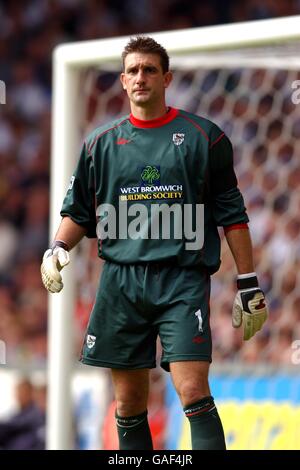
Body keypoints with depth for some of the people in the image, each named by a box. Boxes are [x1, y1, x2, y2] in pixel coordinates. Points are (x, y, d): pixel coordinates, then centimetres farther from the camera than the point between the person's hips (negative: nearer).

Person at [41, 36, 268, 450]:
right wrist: (57, 249, -1)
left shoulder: (203, 137, 4)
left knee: (193, 392, -16)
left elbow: (231, 213, 6)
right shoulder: (101, 143, 12)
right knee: (129, 403, 5)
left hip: (183, 278, -3)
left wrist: (249, 286, 3)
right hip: (121, 280, 3)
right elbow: (79, 210, 19)